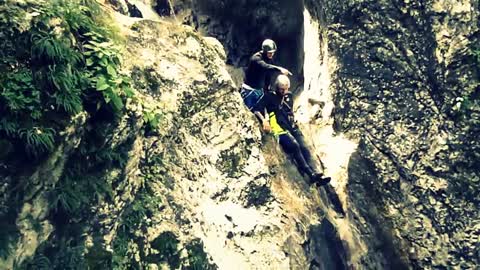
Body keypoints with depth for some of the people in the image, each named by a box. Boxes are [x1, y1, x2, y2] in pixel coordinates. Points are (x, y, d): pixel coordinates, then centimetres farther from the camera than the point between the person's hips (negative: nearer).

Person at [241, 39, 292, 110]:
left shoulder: (270, 59, 0)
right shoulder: (256, 58, -23)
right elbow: (265, 67, -43)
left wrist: (266, 88, 13)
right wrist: (279, 69, -56)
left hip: (260, 90, 6)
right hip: (249, 90, -6)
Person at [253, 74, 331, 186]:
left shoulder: (289, 96, 21)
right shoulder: (269, 96, 3)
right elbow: (256, 109, -5)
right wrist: (264, 120, -20)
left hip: (293, 128, 6)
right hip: (280, 129, -6)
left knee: (304, 147, -15)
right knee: (294, 145, -27)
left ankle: (317, 174, -24)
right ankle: (310, 174, -26)